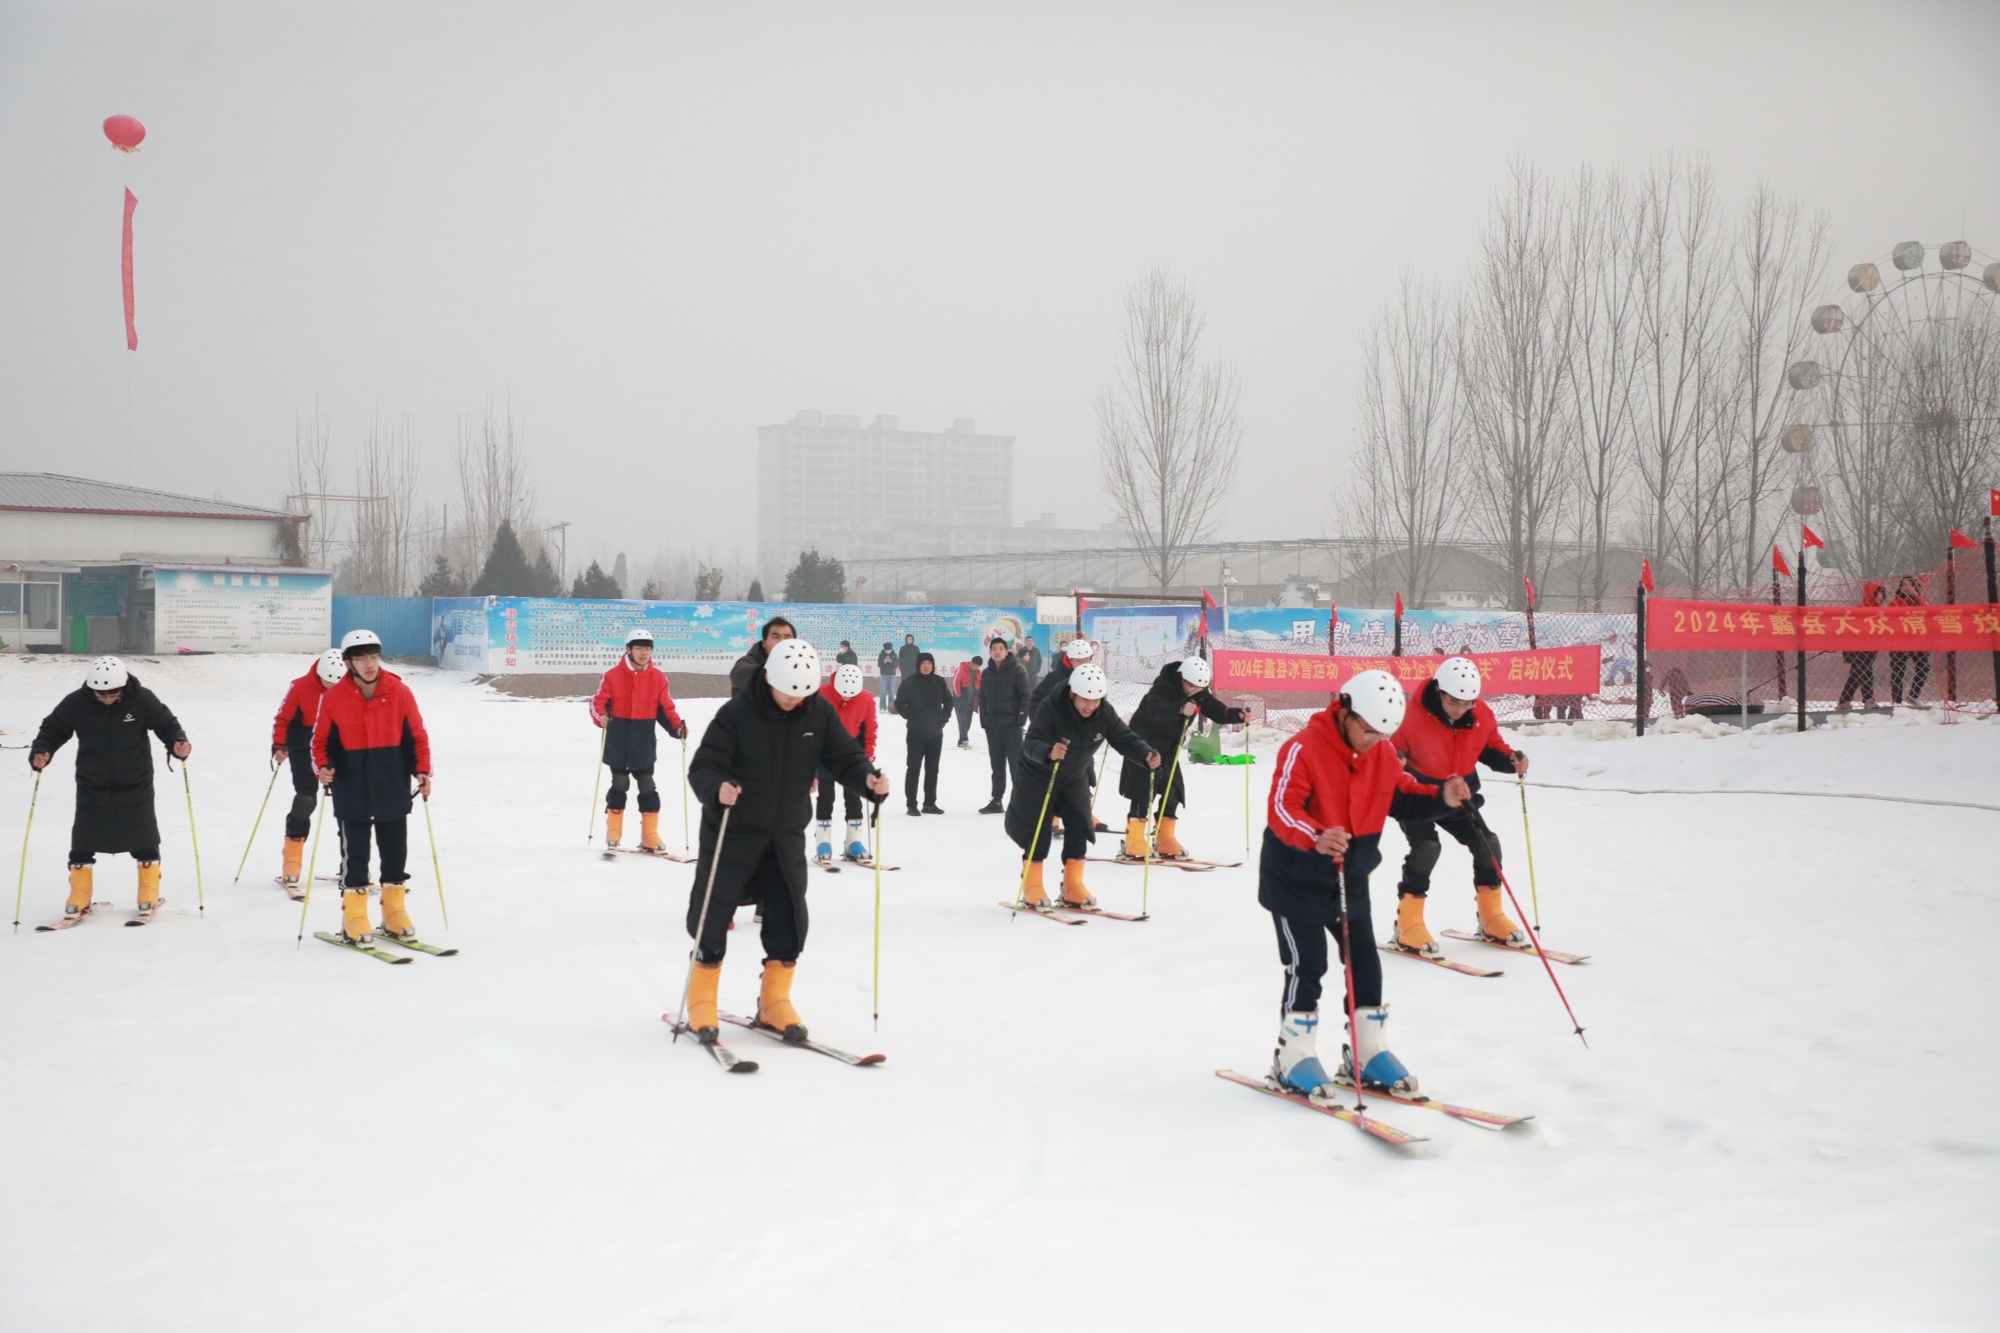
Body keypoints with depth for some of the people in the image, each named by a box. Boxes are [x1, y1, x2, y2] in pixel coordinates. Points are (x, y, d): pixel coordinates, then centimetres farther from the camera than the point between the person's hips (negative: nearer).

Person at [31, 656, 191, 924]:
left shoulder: (142, 700, -14)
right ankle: (79, 896, 17)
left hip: (135, 785, -1)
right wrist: (41, 751, -20)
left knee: (143, 839, 6)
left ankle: (149, 892, 23)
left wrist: (178, 743, -23)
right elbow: (53, 729, -2)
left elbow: (167, 724, -4)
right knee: (83, 841, 3)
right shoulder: (75, 703, -12)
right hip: (92, 786, 1)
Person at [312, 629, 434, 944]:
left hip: (393, 790, 1)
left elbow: (417, 735, 3)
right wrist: (323, 767, -14)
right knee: (354, 854, 4)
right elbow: (321, 741, 3)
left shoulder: (399, 692, -4)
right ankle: (354, 921, 12)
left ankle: (395, 916, 22)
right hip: (351, 792, -1)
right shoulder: (334, 698, -5)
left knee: (395, 852, 9)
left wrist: (422, 770, -7)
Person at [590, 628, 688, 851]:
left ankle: (650, 836, 8)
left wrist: (677, 727, -11)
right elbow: (598, 702, -3)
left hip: (644, 742, 2)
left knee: (647, 786, 4)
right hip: (618, 741, -2)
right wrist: (601, 717, -24)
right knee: (619, 784, 4)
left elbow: (666, 708, 4)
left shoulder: (658, 677, 2)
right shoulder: (613, 676, -5)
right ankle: (613, 834, 15)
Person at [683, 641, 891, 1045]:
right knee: (713, 915, 2)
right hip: (732, 832, -4)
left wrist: (867, 778, -22)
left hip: (786, 833, 4)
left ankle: (774, 1001, 22)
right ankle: (701, 1002, 19)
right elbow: (702, 767, -19)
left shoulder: (819, 712, -6)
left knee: (789, 918, 5)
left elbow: (843, 755, -1)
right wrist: (716, 789, -41)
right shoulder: (737, 713, -18)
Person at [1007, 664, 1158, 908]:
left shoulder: (1104, 714, -18)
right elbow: (1031, 743, -41)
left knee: (1079, 828, -2)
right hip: (1040, 775, -4)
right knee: (1039, 830, -3)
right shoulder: (1050, 709, -32)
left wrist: (1147, 755, -39)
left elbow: (1125, 739, -18)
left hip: (1075, 778, 4)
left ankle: (1073, 886, 9)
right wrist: (1048, 752, -64)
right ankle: (1032, 886, 11)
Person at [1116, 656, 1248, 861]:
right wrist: (1181, 710, -61)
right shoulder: (1163, 687, -25)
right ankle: (1133, 845, -13)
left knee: (1173, 791, 3)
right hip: (1144, 746, -7)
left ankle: (1165, 841, 14)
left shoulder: (1199, 694, -2)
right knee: (1144, 793, -13)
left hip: (1167, 749, 7)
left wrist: (1239, 715, -23)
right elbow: (1156, 709, -43)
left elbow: (1218, 711, -2)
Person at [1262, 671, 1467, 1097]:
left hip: (1350, 877, 7)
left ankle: (1367, 1052, 23)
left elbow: (1401, 791, 14)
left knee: (1365, 962, 9)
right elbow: (1281, 809, -30)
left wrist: (1440, 796, -6)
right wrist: (1315, 837, -49)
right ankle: (1294, 1058, 5)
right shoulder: (1303, 749, -22)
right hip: (1296, 877, -7)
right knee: (1307, 964, -7)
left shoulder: (1383, 753, -1)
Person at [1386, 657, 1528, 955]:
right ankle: (1407, 926, -15)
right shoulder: (1414, 717, -27)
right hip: (1416, 794, -6)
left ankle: (1491, 919, 20)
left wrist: (1511, 759, -14)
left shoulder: (1482, 715, -11)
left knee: (1487, 845, 1)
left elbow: (1491, 748, 6)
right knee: (1426, 847, -24)